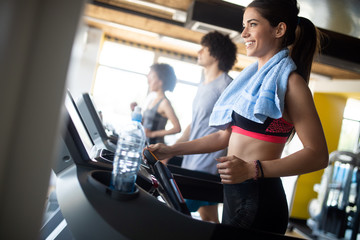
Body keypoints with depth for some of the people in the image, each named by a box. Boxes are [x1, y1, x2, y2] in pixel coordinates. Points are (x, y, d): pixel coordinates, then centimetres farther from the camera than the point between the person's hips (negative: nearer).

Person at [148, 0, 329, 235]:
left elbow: (318, 154, -16)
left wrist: (253, 169, -26)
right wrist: (171, 150, 13)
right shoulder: (253, 77, 14)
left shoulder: (289, 81, -10)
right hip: (234, 194, 7)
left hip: (260, 200, -7)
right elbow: (226, 135, 17)